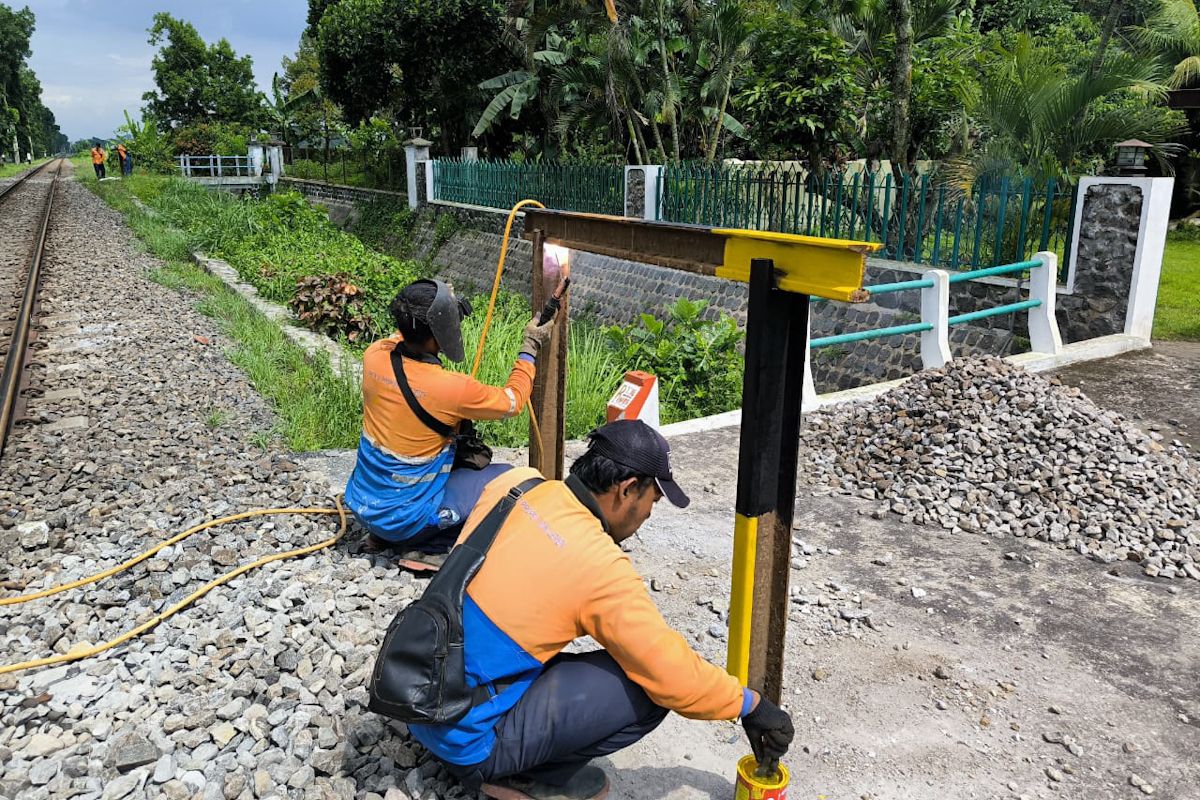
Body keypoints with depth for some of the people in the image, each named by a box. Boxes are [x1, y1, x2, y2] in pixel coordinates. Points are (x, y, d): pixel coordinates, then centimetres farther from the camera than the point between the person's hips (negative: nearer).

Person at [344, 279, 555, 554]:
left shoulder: (374, 356, -11)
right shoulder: (452, 389, -27)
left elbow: (401, 338, 17)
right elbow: (512, 401, -6)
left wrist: (437, 304, 18)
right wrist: (530, 346, 4)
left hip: (360, 504, 6)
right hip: (405, 521, -6)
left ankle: (381, 534, 20)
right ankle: (426, 543, 2)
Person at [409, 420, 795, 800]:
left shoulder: (512, 484, -3)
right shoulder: (602, 568, -21)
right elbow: (676, 678, -15)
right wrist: (749, 704, 2)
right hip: (466, 738, -7)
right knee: (647, 690, -8)